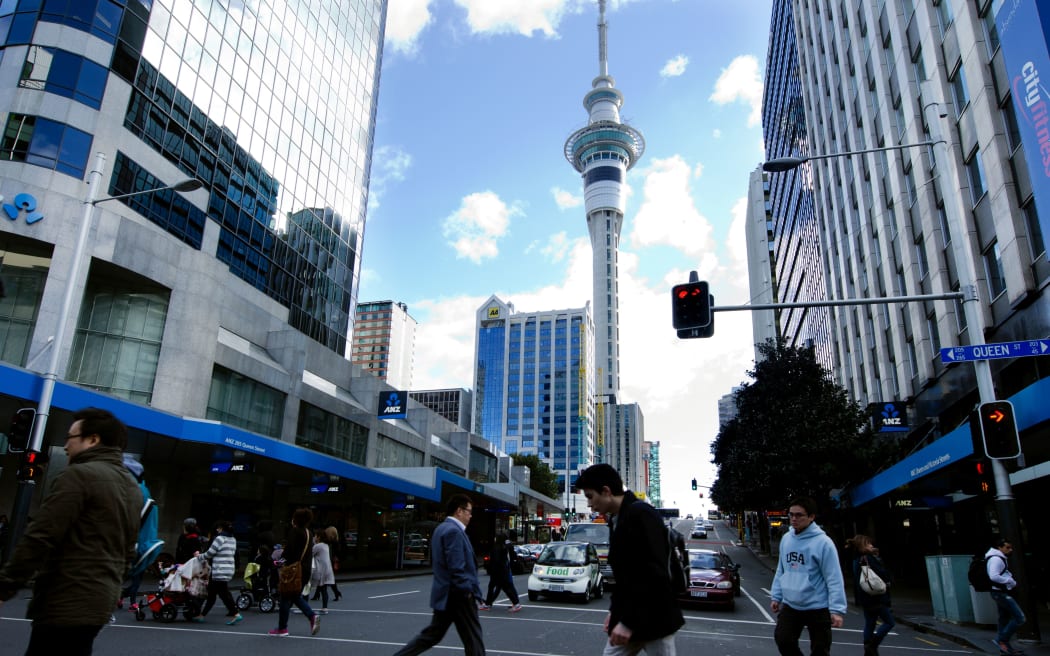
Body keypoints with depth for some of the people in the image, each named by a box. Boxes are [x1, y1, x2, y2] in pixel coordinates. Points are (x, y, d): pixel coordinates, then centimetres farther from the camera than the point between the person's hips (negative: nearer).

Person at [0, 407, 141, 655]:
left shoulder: (79, 475, -12)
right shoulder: (133, 488, 14)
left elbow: (39, 539, -17)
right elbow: (128, 551, 18)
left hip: (67, 603, -9)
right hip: (99, 600, 9)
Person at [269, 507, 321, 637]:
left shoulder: (294, 531, -11)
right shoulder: (309, 534, 12)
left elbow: (289, 550, -19)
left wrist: (282, 555, 2)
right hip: (306, 569, 8)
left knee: (285, 598, 5)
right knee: (296, 596, 20)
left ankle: (282, 628, 11)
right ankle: (312, 616, 4)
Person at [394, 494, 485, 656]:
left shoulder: (441, 529, 13)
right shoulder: (454, 531, -18)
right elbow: (457, 568, -24)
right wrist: (467, 591, -17)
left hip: (445, 593, 10)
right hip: (457, 595, -10)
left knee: (431, 635, 16)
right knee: (473, 638, 1)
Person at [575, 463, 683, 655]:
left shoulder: (642, 514, -18)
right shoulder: (617, 520, 11)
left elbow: (655, 574, -24)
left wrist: (629, 621, -23)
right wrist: (615, 610, 13)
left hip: (654, 620, -9)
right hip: (628, 618, 9)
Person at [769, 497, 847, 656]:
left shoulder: (823, 542, -16)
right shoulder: (786, 539, 4)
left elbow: (834, 579, -17)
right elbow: (781, 571, 13)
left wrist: (837, 609, -20)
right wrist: (776, 596, 13)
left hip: (817, 608, -5)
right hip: (790, 605, 5)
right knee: (782, 638, -3)